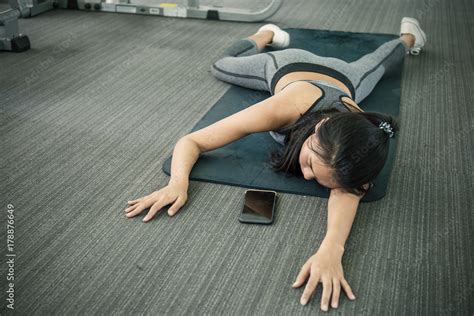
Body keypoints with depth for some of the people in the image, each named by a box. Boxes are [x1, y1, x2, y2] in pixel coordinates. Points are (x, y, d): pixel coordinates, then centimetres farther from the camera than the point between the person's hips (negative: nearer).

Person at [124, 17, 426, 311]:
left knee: (372, 65, 36)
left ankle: (408, 36, 67)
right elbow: (191, 141, -47)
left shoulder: (360, 135, -50)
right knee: (222, 65, 29)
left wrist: (331, 249, -81)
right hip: (288, 66, 1)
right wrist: (178, 182, -67)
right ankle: (268, 34, 53)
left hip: (342, 78, 0)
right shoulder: (288, 109, -51)